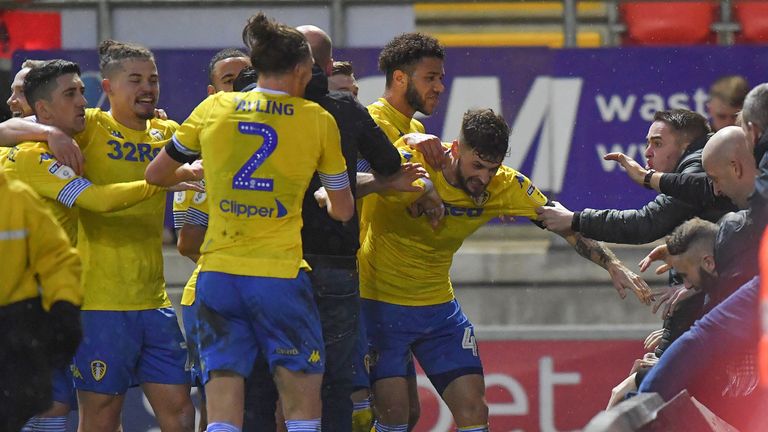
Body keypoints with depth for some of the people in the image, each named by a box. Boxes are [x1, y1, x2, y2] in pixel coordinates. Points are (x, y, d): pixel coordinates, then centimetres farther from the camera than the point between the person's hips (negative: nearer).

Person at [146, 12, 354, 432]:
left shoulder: (213, 109, 6)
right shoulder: (318, 119, 1)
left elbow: (156, 173, 16)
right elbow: (343, 209, 10)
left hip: (217, 275, 3)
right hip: (280, 276, -2)